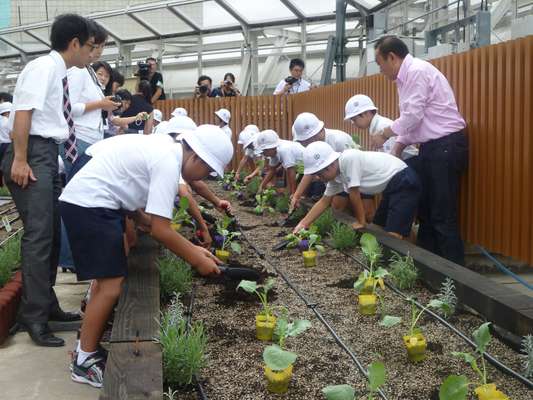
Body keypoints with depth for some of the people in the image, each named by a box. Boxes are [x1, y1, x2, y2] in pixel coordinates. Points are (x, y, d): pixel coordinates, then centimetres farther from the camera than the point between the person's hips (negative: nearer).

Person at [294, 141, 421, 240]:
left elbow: (354, 194, -19)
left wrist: (361, 222, -7)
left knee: (393, 235, -18)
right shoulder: (335, 175, 3)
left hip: (405, 182, -10)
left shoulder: (350, 158, -26)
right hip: (391, 186, 10)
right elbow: (324, 201, 12)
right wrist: (303, 223, 8)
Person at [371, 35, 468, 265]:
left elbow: (412, 117, -19)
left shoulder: (418, 72, -14)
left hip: (446, 147, -10)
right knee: (425, 211, 15)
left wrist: (384, 135, -4)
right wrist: (395, 154, 16)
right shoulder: (406, 77, 16)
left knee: (442, 216, -8)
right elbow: (409, 120, 20)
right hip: (431, 147, 10)